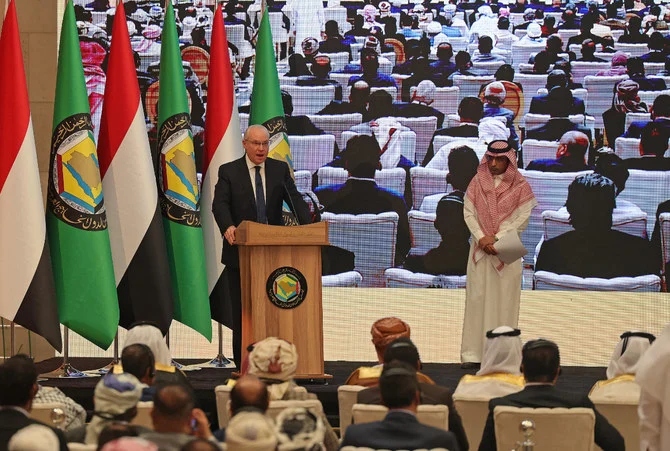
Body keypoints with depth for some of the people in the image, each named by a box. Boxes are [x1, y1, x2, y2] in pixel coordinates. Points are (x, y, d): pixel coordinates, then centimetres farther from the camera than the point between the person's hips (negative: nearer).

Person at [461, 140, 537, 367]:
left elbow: (522, 219, -5)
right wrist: (481, 237, -10)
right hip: (480, 247, 2)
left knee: (504, 299, -3)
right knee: (476, 297, -2)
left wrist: (496, 238, -13)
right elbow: (468, 212, 4)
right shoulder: (477, 182, 7)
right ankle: (472, 353, -1)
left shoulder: (520, 187, 0)